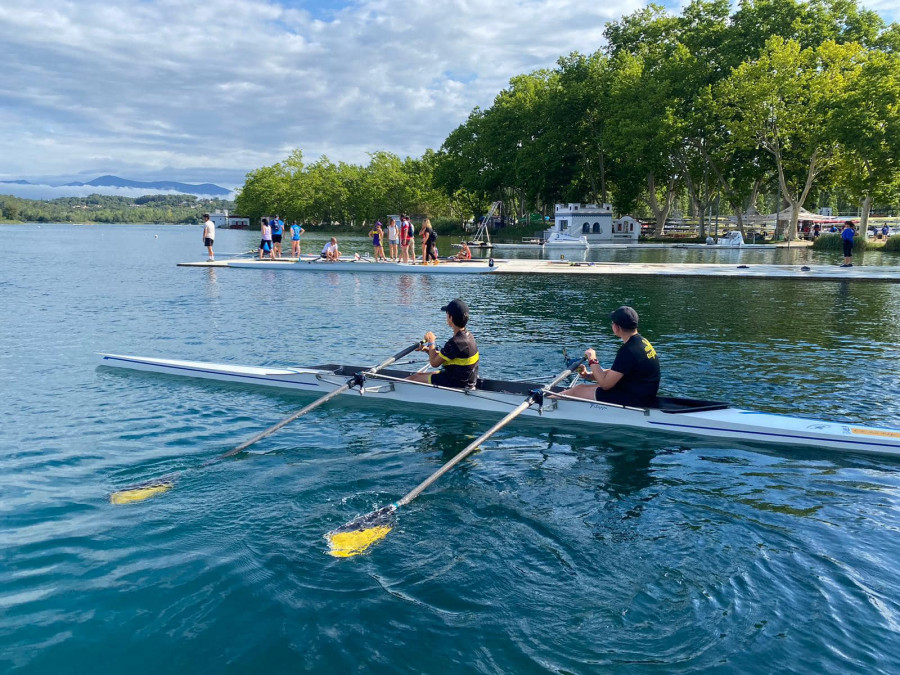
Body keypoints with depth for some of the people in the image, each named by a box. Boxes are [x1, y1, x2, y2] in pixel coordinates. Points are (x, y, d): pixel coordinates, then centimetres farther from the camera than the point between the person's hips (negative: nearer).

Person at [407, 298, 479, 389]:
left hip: (456, 384, -9)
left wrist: (431, 342, -4)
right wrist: (429, 350, 7)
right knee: (419, 375, 19)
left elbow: (434, 363, -17)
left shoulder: (455, 342, -28)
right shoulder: (469, 336, 2)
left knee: (415, 378, 5)